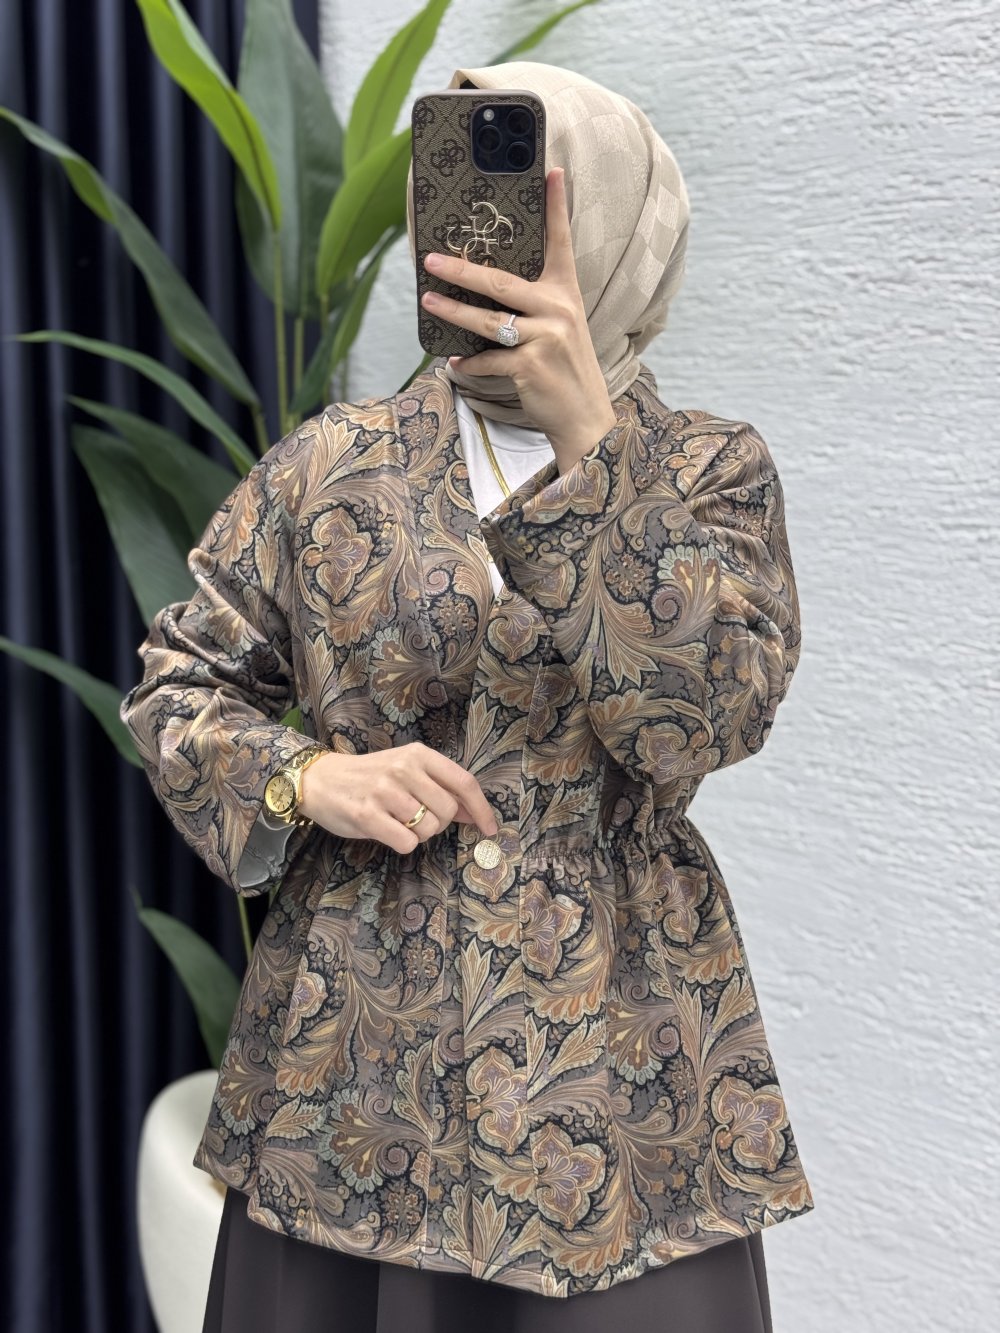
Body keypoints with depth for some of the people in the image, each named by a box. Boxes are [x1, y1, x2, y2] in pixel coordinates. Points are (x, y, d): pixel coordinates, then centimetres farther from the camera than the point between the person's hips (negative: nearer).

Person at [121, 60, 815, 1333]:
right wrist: (306, 776, -10)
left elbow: (706, 717, -16)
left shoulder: (709, 469, 0)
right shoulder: (331, 463, 4)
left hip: (614, 1076, -1)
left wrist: (588, 438, -22)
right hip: (351, 1066, 2)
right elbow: (177, 682, 10)